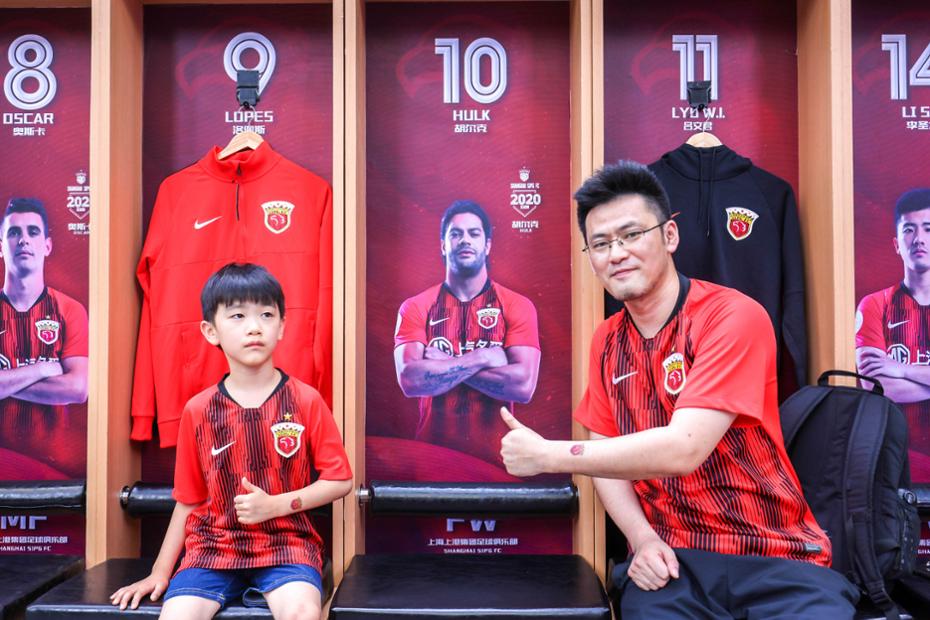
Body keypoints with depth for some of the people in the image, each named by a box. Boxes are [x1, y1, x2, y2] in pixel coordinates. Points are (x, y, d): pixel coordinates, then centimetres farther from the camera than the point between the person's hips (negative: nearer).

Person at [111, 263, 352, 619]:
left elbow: (340, 480, 0)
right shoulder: (198, 411, 2)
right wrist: (160, 572, 10)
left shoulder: (306, 401, -3)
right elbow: (188, 500, 11)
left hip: (286, 544, -1)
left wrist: (276, 504, -12)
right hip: (212, 548, 2)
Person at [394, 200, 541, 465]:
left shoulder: (518, 306, -4)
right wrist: (482, 358, -16)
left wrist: (445, 364, -14)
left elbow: (523, 385, -17)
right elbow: (410, 380, -17)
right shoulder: (415, 308, -3)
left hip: (495, 455, 0)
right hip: (433, 453, 0)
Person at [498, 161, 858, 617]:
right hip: (670, 561, 4)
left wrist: (545, 455, -18)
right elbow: (606, 456, 9)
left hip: (775, 557, -3)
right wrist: (642, 537, -9)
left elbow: (683, 448, -22)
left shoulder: (733, 317, -13)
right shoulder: (607, 342, 7)